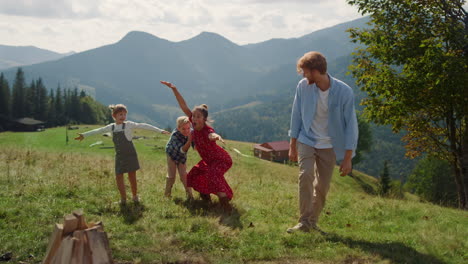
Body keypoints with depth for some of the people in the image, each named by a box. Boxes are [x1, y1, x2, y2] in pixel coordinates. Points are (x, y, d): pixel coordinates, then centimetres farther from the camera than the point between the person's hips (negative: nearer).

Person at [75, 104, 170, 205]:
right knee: (118, 177, 3)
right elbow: (98, 131, 17)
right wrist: (84, 135, 25)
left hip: (130, 155, -4)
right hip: (119, 156, 4)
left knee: (132, 177, 4)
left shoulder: (129, 125, -7)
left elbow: (143, 126, -11)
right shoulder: (111, 127, 6)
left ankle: (135, 196, 23)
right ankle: (123, 198, 17)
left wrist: (160, 130, -16)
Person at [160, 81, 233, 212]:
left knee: (213, 174, -34)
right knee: (194, 175, 17)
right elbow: (184, 106, -16)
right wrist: (174, 89, -22)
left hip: (221, 159, -8)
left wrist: (217, 137, -84)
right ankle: (205, 196, 43)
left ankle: (225, 205, -30)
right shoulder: (195, 124, -15)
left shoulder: (207, 130, -33)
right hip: (208, 160, 8)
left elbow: (212, 135, -60)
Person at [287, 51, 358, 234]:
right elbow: (296, 116, 1)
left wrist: (348, 158, -12)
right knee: (306, 175, -21)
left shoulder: (344, 92, -18)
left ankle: (313, 222, 22)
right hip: (306, 141, 0)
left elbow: (351, 125, -12)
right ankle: (304, 222, -16)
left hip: (329, 145, 0)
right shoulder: (303, 86, -11)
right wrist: (292, 145, 5)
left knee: (323, 186, 5)